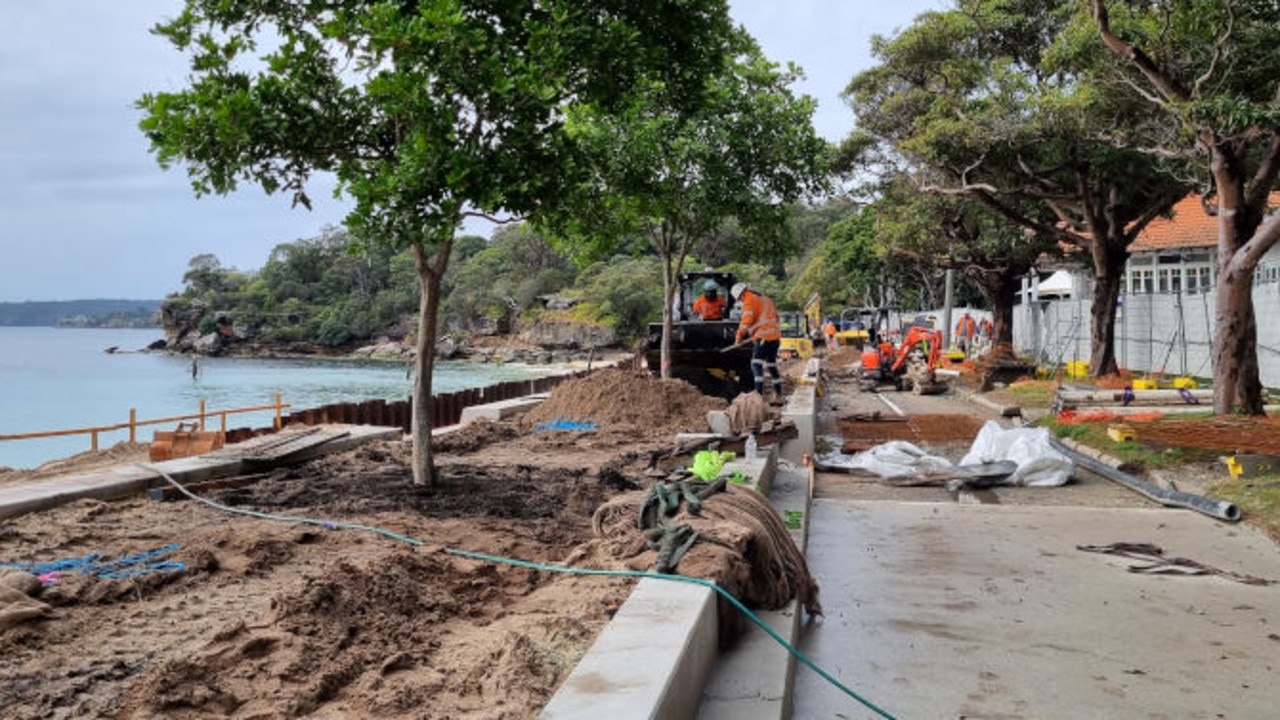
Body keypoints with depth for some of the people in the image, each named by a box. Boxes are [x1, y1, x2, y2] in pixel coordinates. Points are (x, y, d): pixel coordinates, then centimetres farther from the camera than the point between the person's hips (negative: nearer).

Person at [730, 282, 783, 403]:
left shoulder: (749, 302, -4)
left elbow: (746, 321, -14)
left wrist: (739, 336, -5)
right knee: (772, 366, 17)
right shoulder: (765, 299, 22)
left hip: (764, 337, -9)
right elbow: (776, 317, 26)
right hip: (776, 336, 9)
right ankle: (778, 397, 21)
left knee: (756, 365, -15)